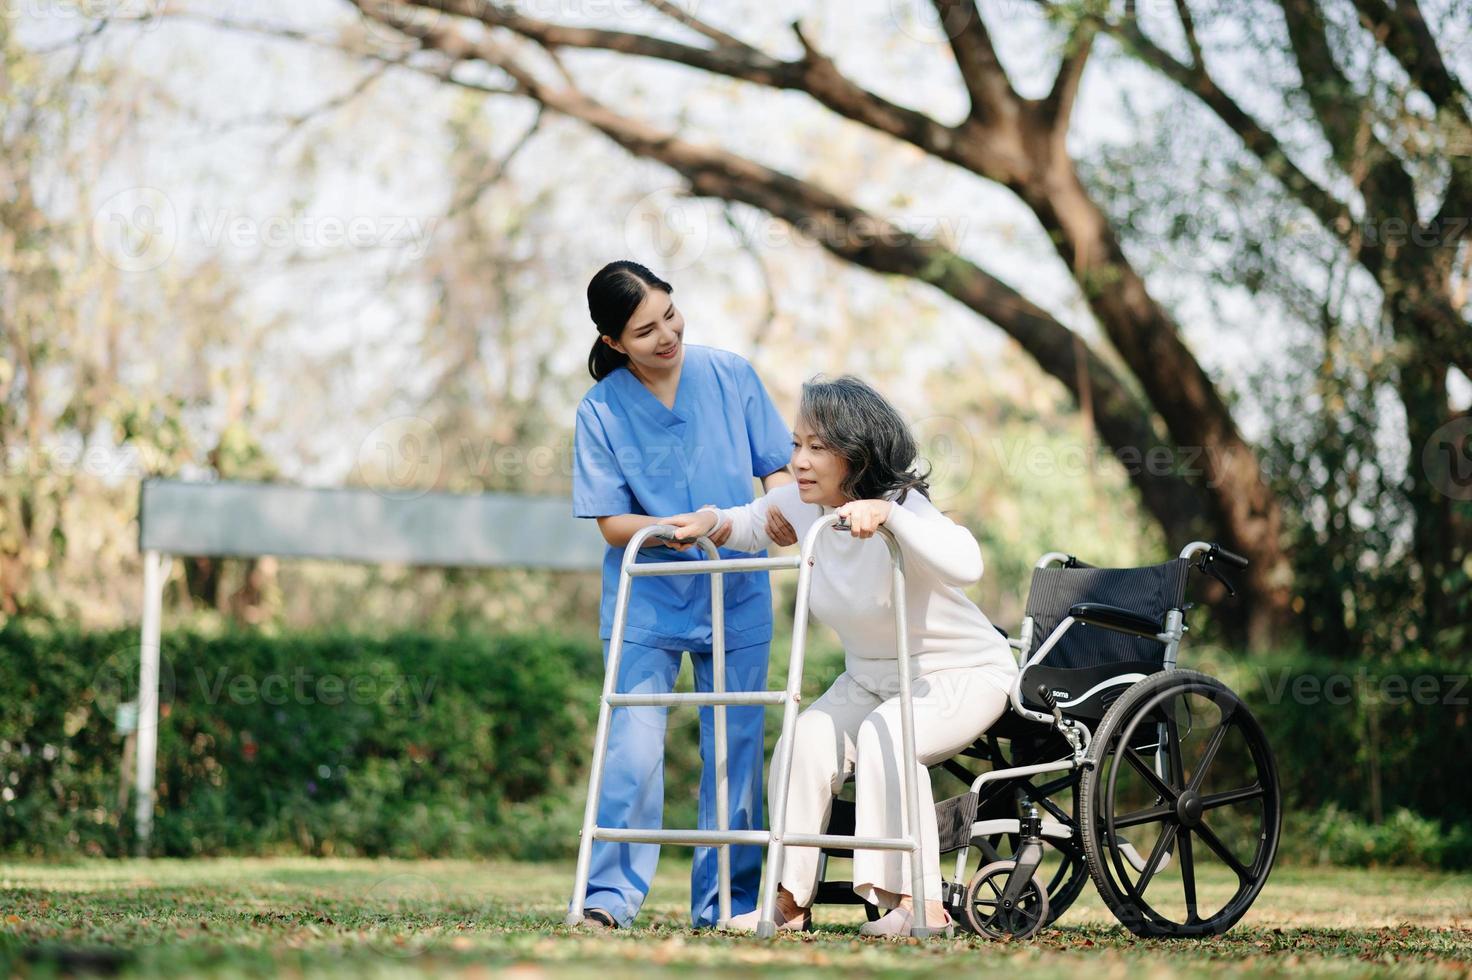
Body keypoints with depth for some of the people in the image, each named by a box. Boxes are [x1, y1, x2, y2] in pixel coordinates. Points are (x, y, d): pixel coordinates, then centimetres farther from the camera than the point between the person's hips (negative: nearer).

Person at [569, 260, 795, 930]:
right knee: (633, 748, -11)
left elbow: (779, 467, 4)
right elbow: (612, 523, -8)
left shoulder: (730, 376, -2)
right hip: (645, 602, -2)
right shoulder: (601, 410, -7)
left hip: (737, 599, 2)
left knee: (734, 750, 4)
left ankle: (726, 904, 13)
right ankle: (610, 896, -2)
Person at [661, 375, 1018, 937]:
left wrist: (886, 514, -55)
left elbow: (965, 565, -47)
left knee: (885, 737, -33)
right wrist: (712, 521, -6)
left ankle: (921, 904, -30)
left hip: (963, 674, -7)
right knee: (807, 740, -18)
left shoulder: (901, 508, -28)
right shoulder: (802, 504, -7)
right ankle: (790, 902, -12)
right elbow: (752, 525, 16)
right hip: (870, 677, 7)